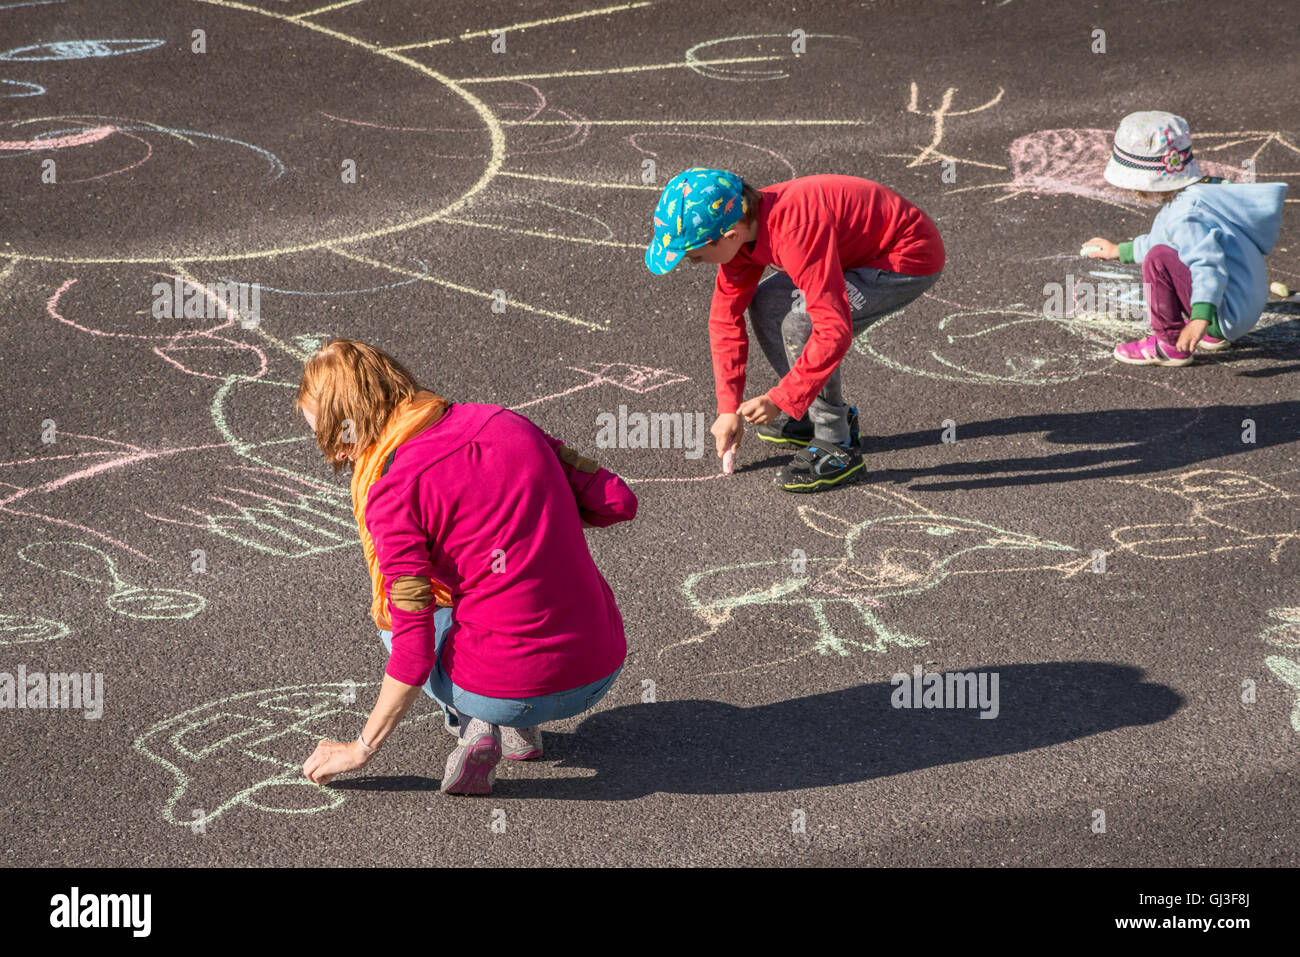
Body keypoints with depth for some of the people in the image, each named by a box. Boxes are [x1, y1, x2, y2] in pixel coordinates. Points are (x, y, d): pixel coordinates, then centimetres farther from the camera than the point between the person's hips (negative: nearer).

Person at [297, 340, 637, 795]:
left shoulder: (393, 495, -11)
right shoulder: (503, 422, 5)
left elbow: (415, 650, -11)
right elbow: (618, 501, 8)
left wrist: (361, 748, 2)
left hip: (507, 693, -5)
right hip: (601, 672, 5)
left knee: (394, 622, 27)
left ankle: (472, 723, 5)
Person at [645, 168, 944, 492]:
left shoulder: (795, 234, -35)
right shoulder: (743, 226, -7)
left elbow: (835, 330, -37)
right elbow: (726, 315, 3)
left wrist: (778, 400, -30)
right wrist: (729, 408, 2)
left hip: (912, 258, -9)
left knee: (800, 322, -23)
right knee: (766, 304, 9)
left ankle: (836, 445, -9)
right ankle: (814, 416, 20)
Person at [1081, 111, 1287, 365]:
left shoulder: (1185, 215, -22)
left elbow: (1209, 263, -36)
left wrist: (1201, 317, -47)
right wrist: (1121, 251, 40)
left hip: (1229, 314, -11)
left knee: (1159, 259, -22)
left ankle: (1170, 346, -9)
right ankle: (1212, 336, 19)